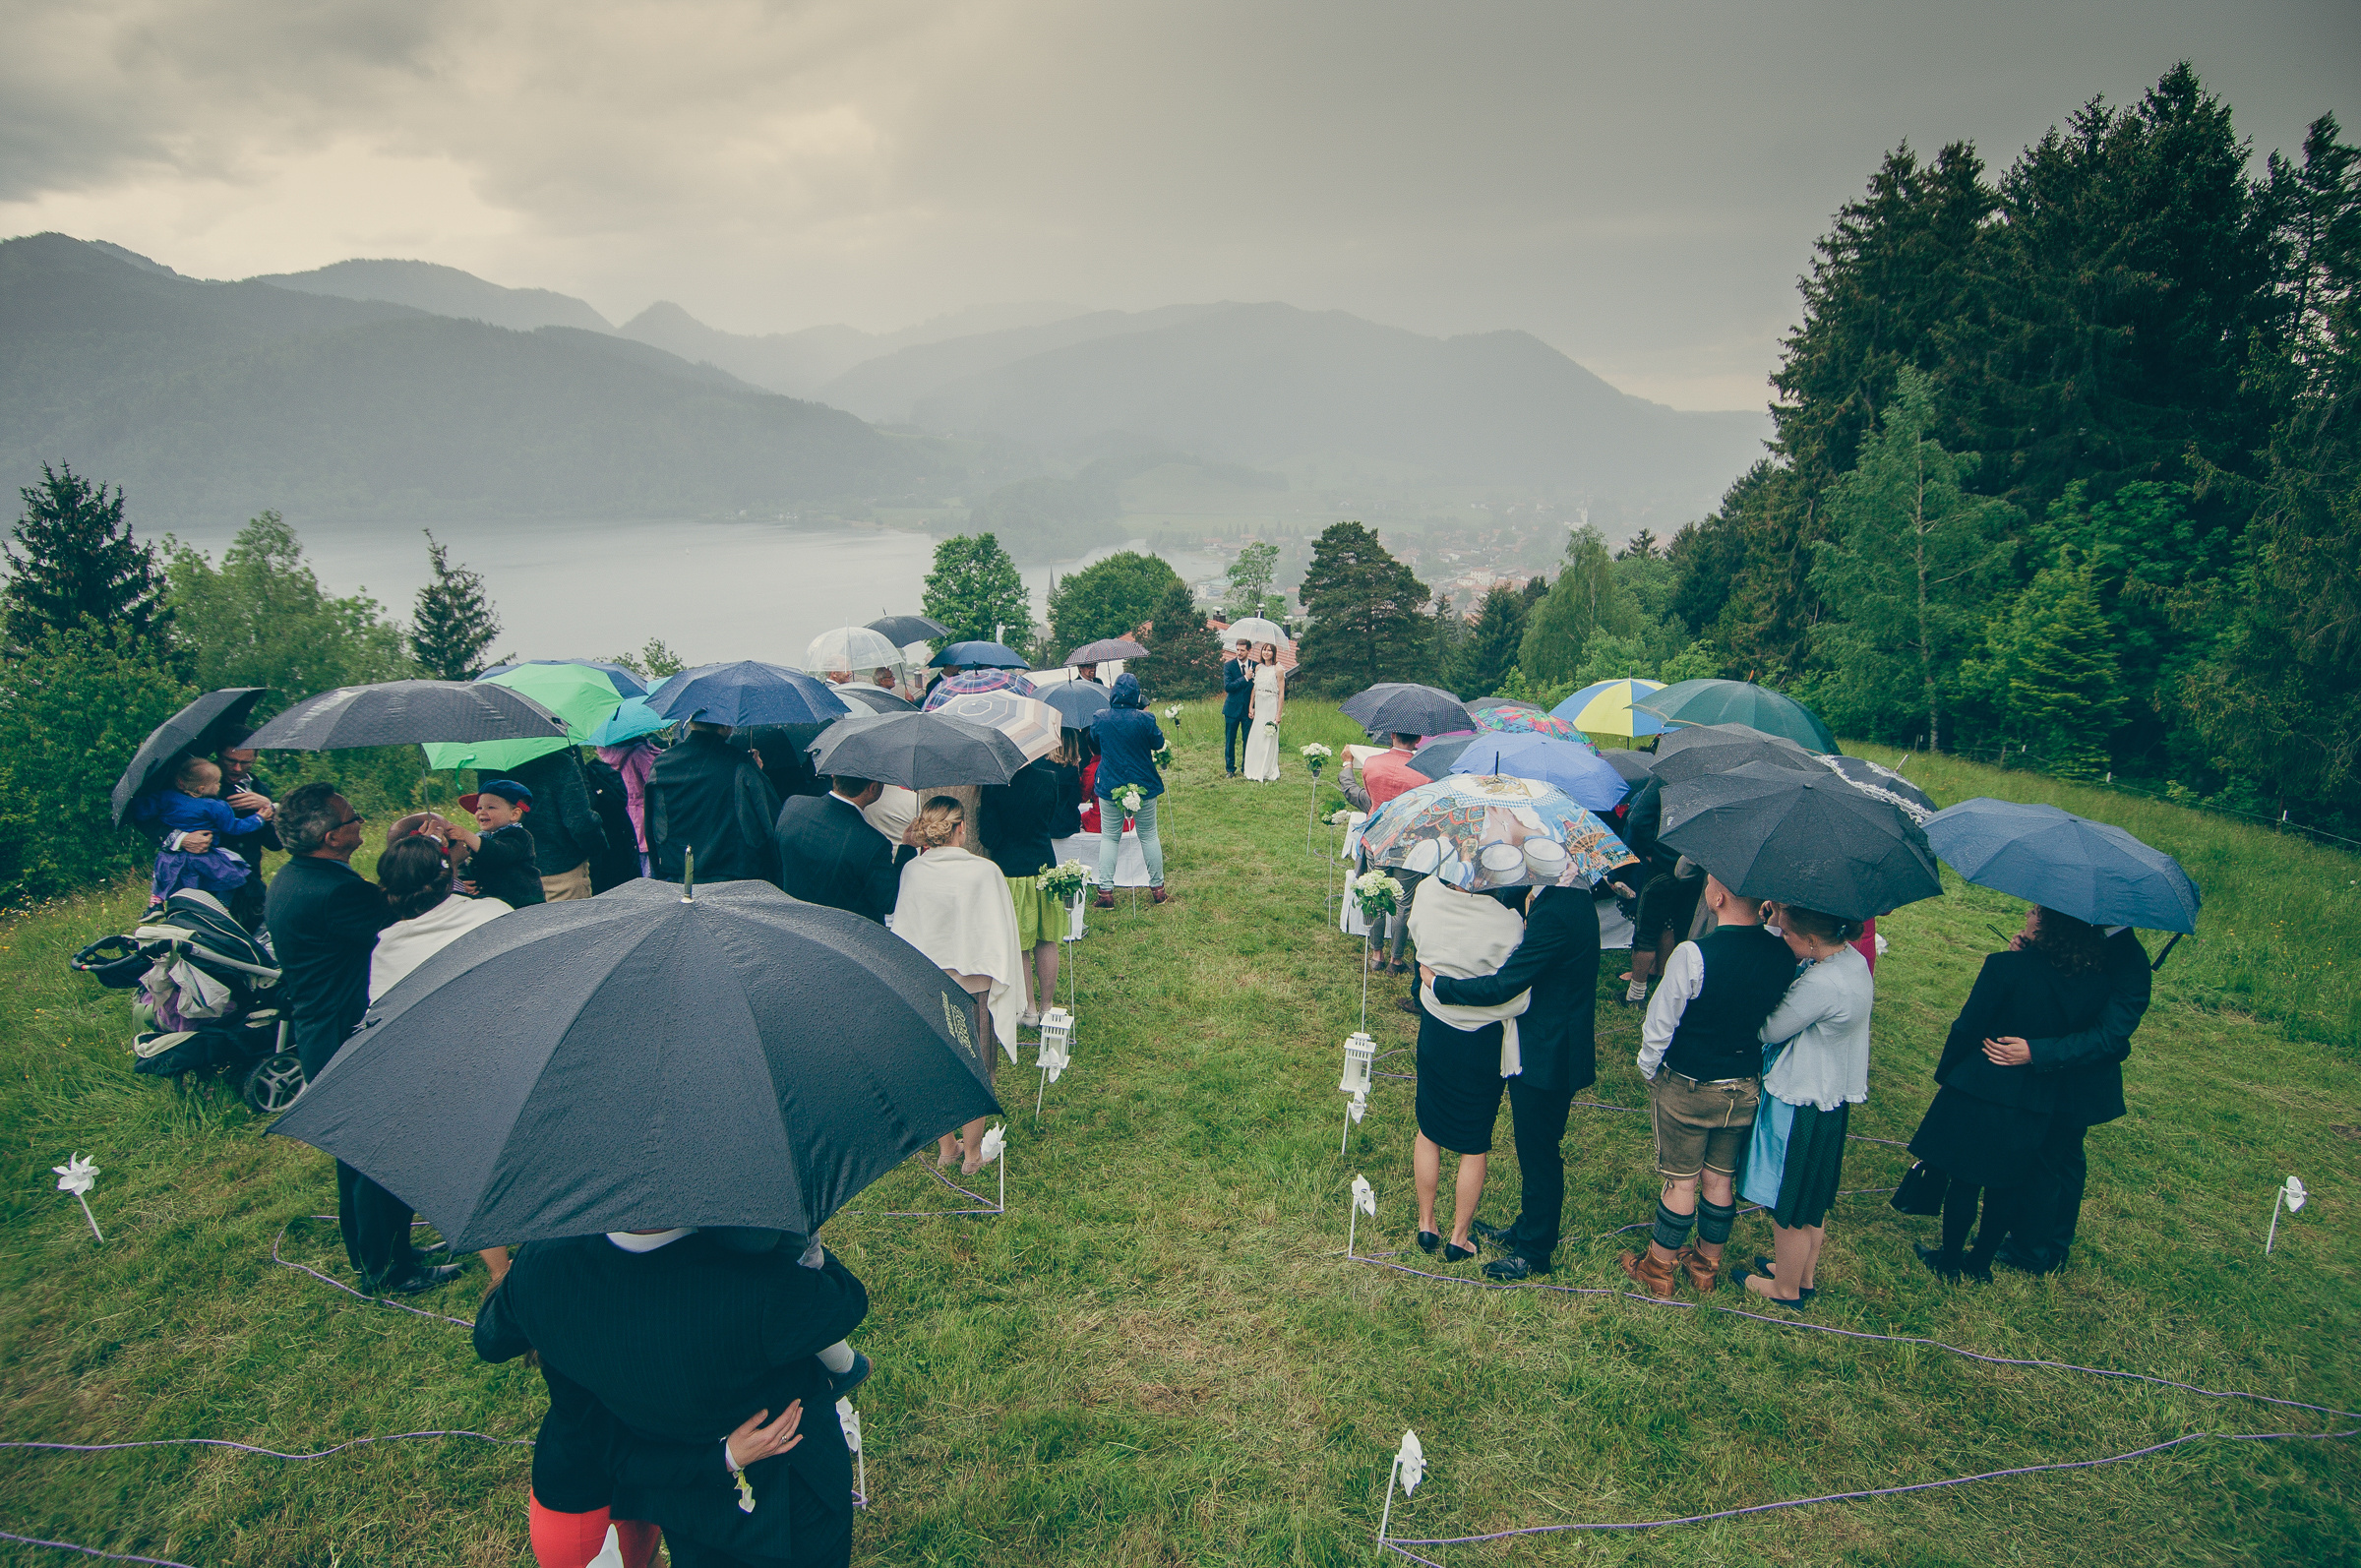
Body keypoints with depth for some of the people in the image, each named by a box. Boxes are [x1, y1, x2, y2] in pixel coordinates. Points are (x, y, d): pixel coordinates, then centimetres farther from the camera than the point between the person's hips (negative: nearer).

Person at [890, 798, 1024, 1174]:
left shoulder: (911, 871, -8)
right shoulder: (985, 872, -17)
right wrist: (1001, 982, 2)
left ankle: (946, 1147, 33)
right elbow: (1000, 934, -11)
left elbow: (902, 931, 2)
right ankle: (973, 1153, 26)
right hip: (973, 987, -3)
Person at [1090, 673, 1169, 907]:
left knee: (1109, 837, 10)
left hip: (1109, 787, 1)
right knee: (1149, 836, 12)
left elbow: (1094, 740, 11)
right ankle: (1157, 887, 20)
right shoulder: (1145, 719, -13)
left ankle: (1105, 891, 6)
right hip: (1143, 786, -1)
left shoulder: (1101, 719, -7)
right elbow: (1158, 743, 2)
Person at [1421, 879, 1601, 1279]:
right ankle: (1529, 1228, 40)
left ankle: (1535, 1252, 24)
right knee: (1534, 1146, 23)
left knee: (1539, 1152, 7)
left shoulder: (1552, 913, -29)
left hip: (1547, 1054, -9)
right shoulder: (1572, 896, 1)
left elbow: (1503, 986, -28)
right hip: (1549, 1046, 9)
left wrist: (1437, 983, -17)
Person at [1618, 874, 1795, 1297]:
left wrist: (1648, 1069, 1)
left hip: (1686, 1088, -4)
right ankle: (1708, 1265, 36)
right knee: (1721, 1179, 19)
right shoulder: (1784, 954, -11)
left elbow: (1660, 1024, -16)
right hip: (1747, 1088, 4)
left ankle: (1658, 1268, 26)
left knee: (1681, 1181, 10)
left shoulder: (1693, 955, -27)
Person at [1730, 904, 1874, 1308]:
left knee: (1789, 1206, 12)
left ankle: (1785, 1288, 31)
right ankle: (1806, 1275, 43)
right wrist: (1781, 917, -9)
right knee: (1813, 1199, 26)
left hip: (1799, 1106, -9)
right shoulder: (1853, 958, -4)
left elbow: (1770, 1031, -21)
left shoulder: (1820, 985, -32)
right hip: (1833, 1098, 9)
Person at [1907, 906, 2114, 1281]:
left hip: (1978, 1093, -4)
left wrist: (1944, 1072, -2)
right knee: (2006, 1184, 19)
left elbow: (1967, 1028, -15)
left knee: (1964, 1179, 11)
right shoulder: (2098, 985, -7)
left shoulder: (2005, 966, -21)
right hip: (2038, 1104, 4)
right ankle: (1980, 1262, 33)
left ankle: (1950, 1261, 24)